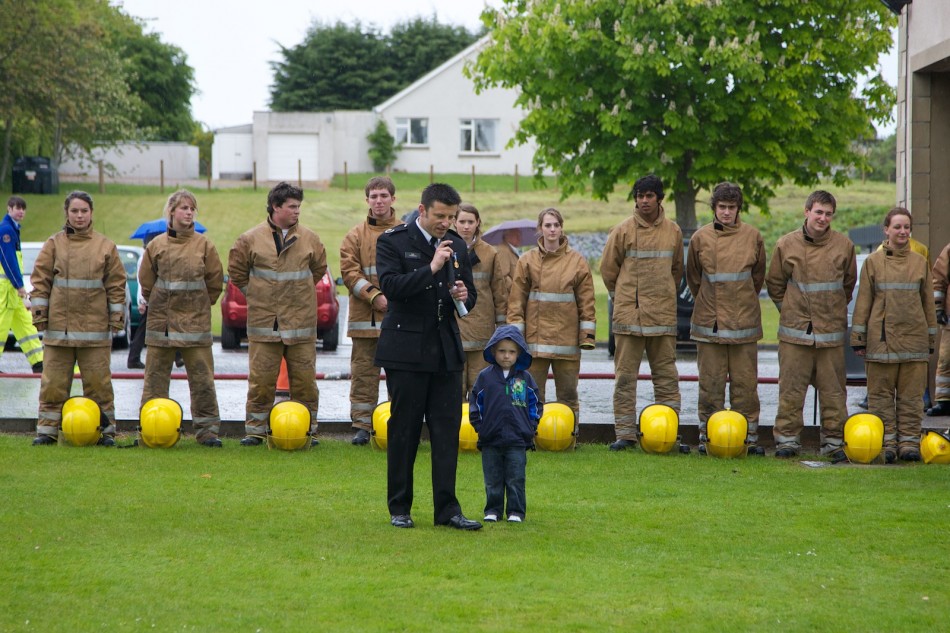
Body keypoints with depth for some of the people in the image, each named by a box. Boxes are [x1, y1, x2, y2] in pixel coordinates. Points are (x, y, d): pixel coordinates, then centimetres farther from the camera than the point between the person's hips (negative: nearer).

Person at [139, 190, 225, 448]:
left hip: (195, 320, -1)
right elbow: (146, 281, 13)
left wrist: (201, 305, 10)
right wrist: (159, 305, 12)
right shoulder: (156, 245, 4)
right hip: (161, 320, 1)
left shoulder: (204, 245, 2)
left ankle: (207, 429, 4)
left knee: (202, 378, -1)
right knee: (155, 378, 4)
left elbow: (215, 281, 9)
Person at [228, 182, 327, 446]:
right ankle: (255, 430, 8)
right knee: (261, 379, 0)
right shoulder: (251, 239, 0)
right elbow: (237, 270, 12)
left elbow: (319, 268, 20)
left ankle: (306, 429, 12)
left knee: (304, 379, 3)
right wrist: (254, 293, 9)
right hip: (264, 321, -1)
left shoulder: (309, 239, 5)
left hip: (301, 321, 2)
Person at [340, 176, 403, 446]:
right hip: (365, 317, 1)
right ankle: (362, 425, 8)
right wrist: (374, 296, -12)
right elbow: (350, 272, 1)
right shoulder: (356, 236, 8)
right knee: (363, 373, 2)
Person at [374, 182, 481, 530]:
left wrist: (464, 297, -4)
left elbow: (470, 295, 19)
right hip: (406, 351, -4)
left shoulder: (457, 245, 12)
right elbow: (389, 286, -18)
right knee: (404, 430, 2)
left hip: (446, 351, 4)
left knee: (448, 429, 0)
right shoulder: (393, 241, -4)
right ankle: (399, 508, 11)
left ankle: (447, 509, 3)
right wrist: (430, 270, -24)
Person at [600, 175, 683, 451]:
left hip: (663, 314, 2)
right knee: (625, 376, 0)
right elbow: (607, 268, 8)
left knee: (666, 375, 3)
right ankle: (625, 434, 4)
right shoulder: (622, 231, -1)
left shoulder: (673, 231, 7)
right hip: (629, 314, -2)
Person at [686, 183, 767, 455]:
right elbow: (693, 277, 17)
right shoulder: (700, 238, 3)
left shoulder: (752, 236, 5)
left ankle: (749, 436, 6)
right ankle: (708, 435, 7)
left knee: (745, 382, 1)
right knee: (711, 383, 1)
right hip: (709, 321, 0)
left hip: (744, 321, 0)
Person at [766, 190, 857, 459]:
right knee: (791, 389, 1)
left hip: (832, 330, 0)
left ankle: (834, 441, 9)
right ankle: (787, 438, 9)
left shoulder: (843, 245, 4)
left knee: (833, 391, 2)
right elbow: (774, 283, 14)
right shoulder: (786, 245, 2)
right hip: (795, 330, 0)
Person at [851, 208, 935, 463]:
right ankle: (886, 444, 4)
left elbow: (928, 302, 14)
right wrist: (858, 338, 1)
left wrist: (930, 339, 12)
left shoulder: (920, 262, 10)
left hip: (914, 339, 1)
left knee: (911, 394, 2)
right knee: (881, 394, 0)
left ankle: (909, 443, 7)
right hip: (882, 338, -1)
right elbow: (863, 301, 5)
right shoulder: (873, 262, 4)